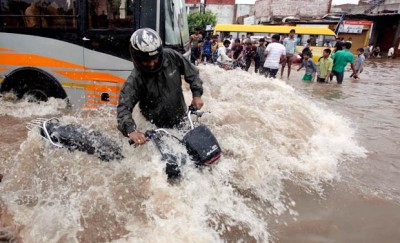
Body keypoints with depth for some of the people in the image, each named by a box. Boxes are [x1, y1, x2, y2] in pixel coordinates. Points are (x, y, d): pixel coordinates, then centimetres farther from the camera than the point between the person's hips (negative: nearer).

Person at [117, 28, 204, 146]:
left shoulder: (172, 57, -15)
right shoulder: (135, 80, -22)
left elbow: (191, 72, 0)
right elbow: (123, 107, -26)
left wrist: (197, 94, -10)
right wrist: (131, 130, -44)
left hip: (182, 118, 4)